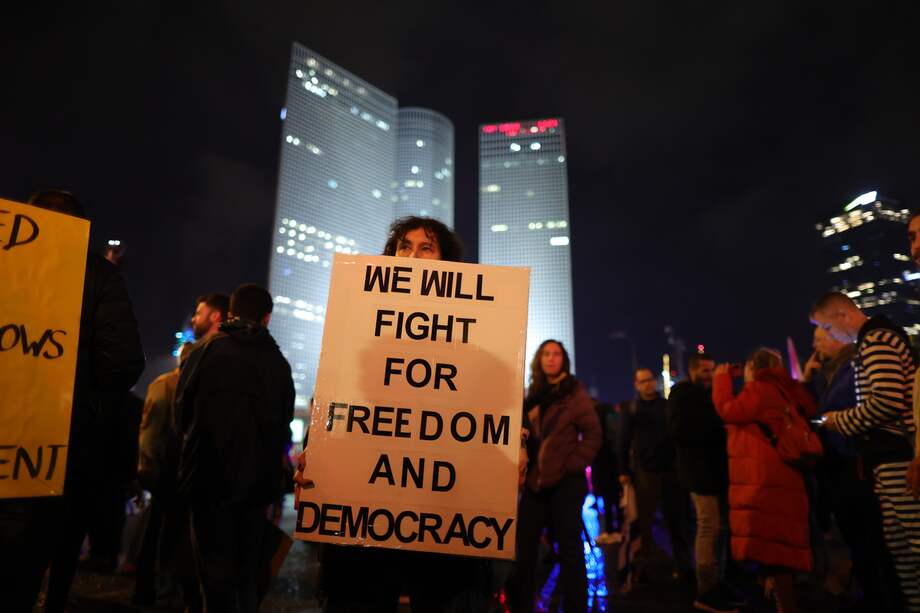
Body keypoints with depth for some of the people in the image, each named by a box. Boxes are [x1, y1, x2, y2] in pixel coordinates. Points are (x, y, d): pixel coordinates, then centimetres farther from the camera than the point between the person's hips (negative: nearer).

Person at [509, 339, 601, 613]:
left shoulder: (574, 391, -1)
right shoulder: (533, 393, 12)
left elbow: (593, 433, -6)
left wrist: (575, 464, -13)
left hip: (565, 480, -5)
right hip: (536, 480, 5)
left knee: (569, 547, 3)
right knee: (523, 545, 9)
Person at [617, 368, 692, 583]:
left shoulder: (668, 406, 7)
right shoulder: (631, 410, 2)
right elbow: (623, 442, -1)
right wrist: (624, 471, -6)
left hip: (671, 470, 2)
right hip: (644, 472, -2)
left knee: (676, 519, 10)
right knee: (644, 521, 3)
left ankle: (682, 564, 21)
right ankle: (642, 565, 10)